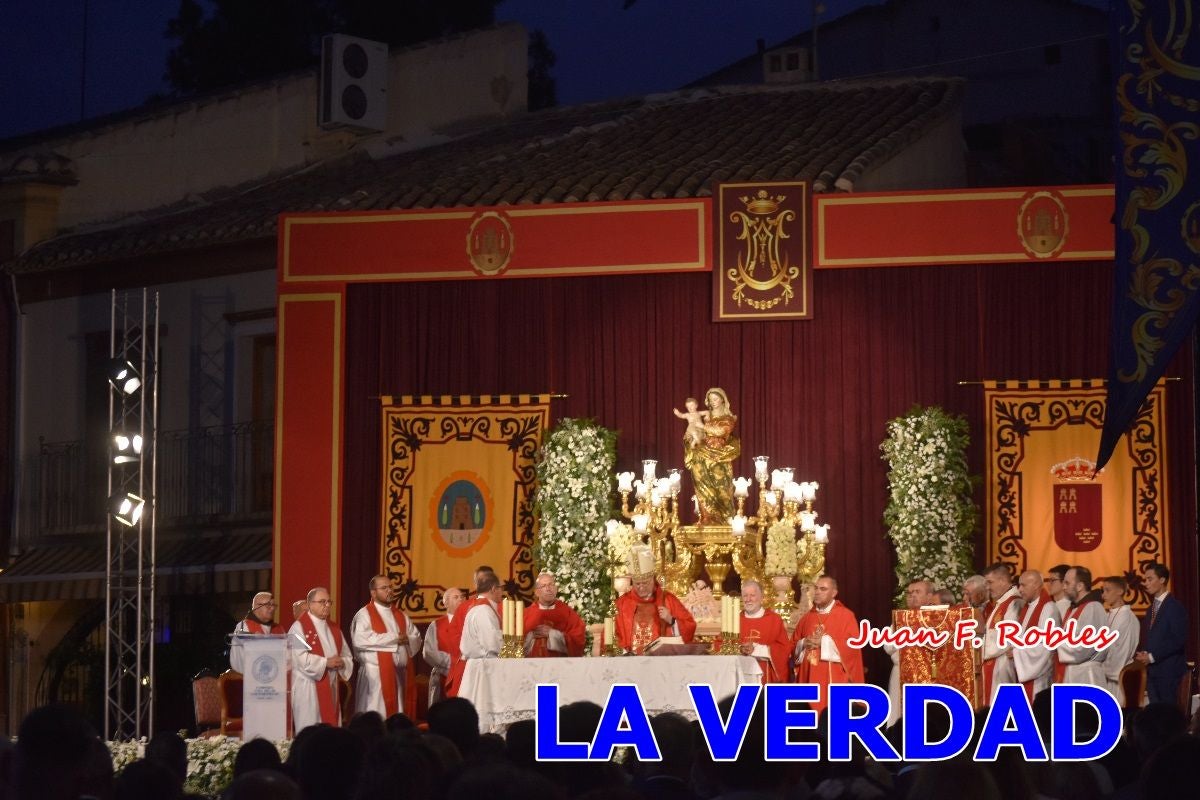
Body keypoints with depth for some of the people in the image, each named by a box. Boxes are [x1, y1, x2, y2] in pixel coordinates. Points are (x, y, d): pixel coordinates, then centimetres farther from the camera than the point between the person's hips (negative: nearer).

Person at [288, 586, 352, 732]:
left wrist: (342, 662, -7)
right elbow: (301, 658, -18)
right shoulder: (299, 627, -7)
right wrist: (326, 662, -17)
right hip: (308, 688, -7)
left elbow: (347, 656, 16)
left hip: (330, 687, 7)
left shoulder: (333, 629, 15)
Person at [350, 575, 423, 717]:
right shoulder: (364, 614, -4)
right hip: (375, 674, -6)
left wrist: (407, 640, -12)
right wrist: (394, 638, -15)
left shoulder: (401, 616, 17)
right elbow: (360, 640, -20)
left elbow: (417, 640, 14)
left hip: (398, 674, 6)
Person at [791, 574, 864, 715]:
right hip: (809, 678, 5)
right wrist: (804, 644, -6)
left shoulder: (845, 616, -1)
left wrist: (824, 643, -14)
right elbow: (794, 644, 17)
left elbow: (852, 645, -11)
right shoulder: (807, 618, 16)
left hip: (834, 679, -5)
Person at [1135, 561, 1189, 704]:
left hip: (1168, 671, -7)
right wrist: (1143, 654, 0)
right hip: (1152, 671, 7)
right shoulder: (1152, 608, 18)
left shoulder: (1175, 607, -7)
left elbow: (1179, 640, -15)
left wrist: (1152, 656, -14)